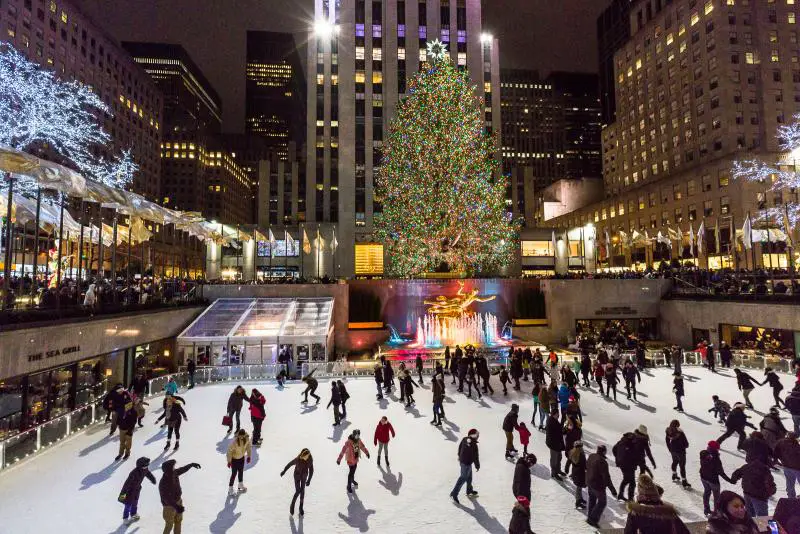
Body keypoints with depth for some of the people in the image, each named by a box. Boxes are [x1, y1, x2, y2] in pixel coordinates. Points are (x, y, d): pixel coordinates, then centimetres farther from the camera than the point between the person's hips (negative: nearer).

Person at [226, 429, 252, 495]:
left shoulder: (247, 439, -20)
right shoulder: (234, 441, -35)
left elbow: (249, 446, -3)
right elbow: (229, 451, -24)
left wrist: (248, 456, 4)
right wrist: (229, 461, -16)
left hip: (242, 458, 5)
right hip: (234, 459, -5)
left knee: (241, 472, 22)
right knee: (234, 474, 6)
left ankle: (241, 485, 45)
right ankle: (230, 489, 26)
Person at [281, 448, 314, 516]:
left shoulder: (310, 460, -25)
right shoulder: (297, 460, -33)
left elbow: (311, 470, -14)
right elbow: (289, 464, -15)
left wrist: (309, 480, -19)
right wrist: (284, 471, -1)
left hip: (304, 476, 3)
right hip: (297, 475, -2)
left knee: (302, 491, 13)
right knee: (297, 491, -6)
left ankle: (301, 507, 32)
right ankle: (292, 505, 22)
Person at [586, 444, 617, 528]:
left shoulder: (591, 456, -4)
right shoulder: (603, 462, -29)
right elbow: (606, 477, -28)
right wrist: (613, 490, -20)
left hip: (589, 482, 8)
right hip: (598, 485, -8)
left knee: (592, 499, 26)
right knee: (602, 502, 10)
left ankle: (590, 516, 40)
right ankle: (593, 519, 10)